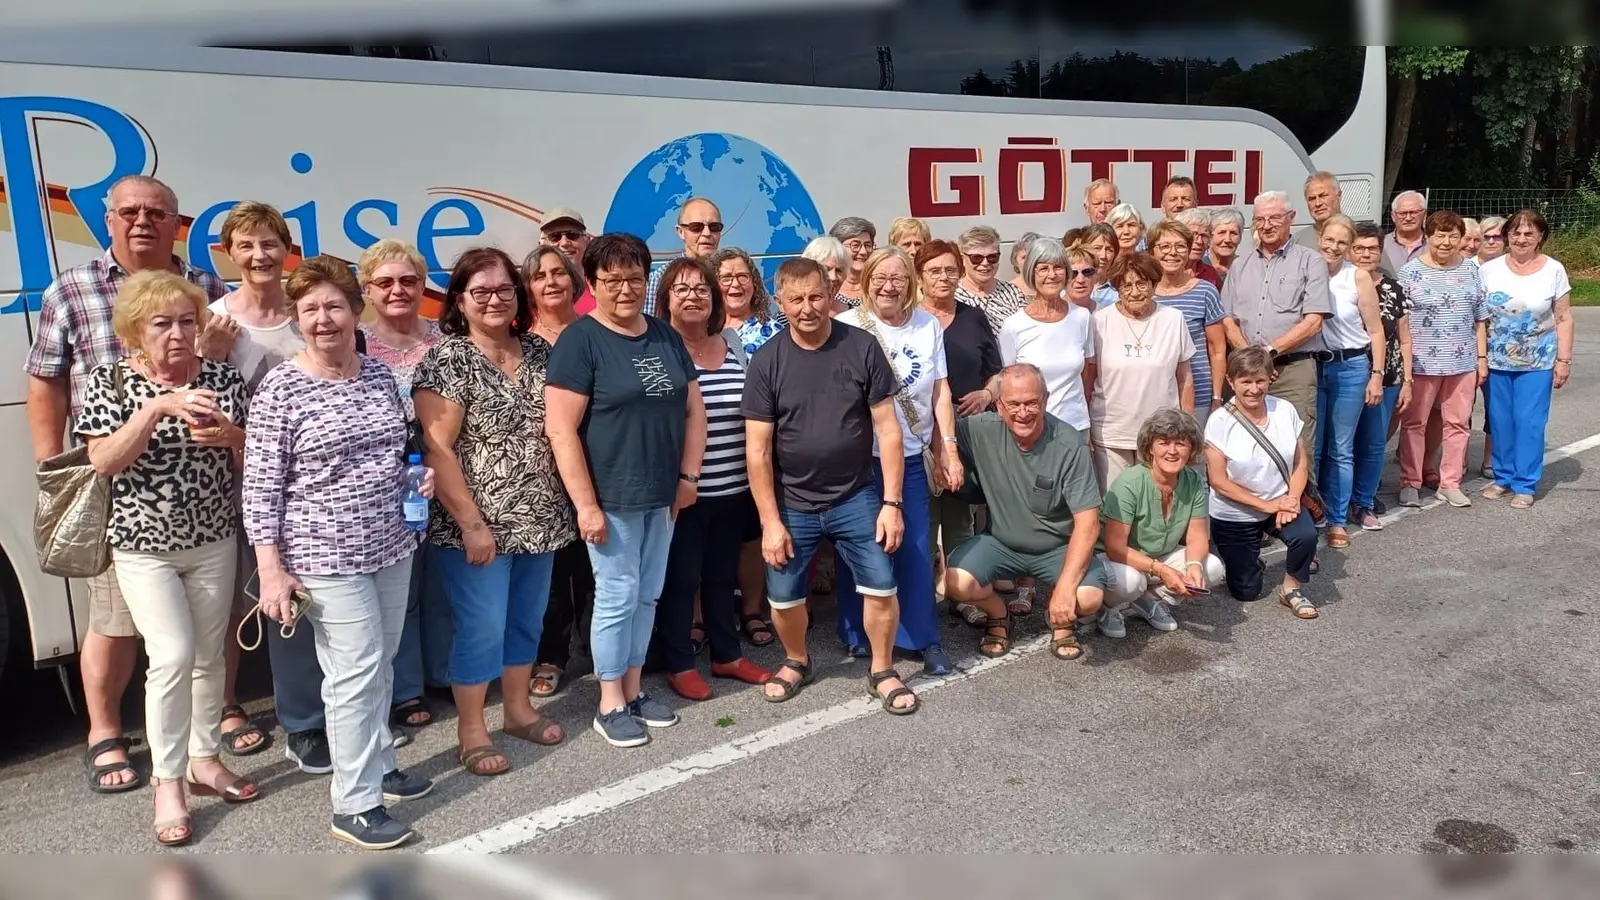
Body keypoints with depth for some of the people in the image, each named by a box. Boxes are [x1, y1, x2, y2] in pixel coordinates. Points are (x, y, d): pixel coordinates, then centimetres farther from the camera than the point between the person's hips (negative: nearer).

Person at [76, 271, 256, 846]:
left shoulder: (223, 377, -1)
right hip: (144, 547, -3)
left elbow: (254, 459, 2)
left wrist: (230, 436, -20)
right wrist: (157, 407, -28)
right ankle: (167, 783, 3)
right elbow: (104, 461, -17)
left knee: (209, 656, 11)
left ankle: (205, 760, 28)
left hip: (213, 542, 3)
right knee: (173, 656, -12)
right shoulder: (110, 382, -5)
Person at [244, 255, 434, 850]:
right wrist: (271, 569, -15)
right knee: (357, 671, -5)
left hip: (392, 546, 6)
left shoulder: (380, 374, 6)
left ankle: (378, 763, 35)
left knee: (380, 664, 16)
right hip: (324, 556, -6)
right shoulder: (280, 388, -10)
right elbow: (260, 486, -11)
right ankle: (354, 805, 8)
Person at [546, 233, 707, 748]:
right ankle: (610, 705, 16)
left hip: (663, 496, 6)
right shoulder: (580, 340, -10)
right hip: (611, 498, -6)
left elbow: (693, 410, 14)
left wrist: (688, 475, 5)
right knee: (618, 597, 1)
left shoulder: (666, 337, 9)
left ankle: (634, 690, 28)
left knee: (648, 595, 14)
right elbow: (560, 429, -16)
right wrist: (586, 503, -18)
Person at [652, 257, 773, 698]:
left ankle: (727, 655, 32)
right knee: (680, 578, 6)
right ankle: (679, 664, 20)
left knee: (723, 575, 18)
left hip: (732, 488, 5)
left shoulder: (734, 343, 7)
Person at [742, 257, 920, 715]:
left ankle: (883, 671, 25)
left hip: (856, 497, 0)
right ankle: (797, 661, 37)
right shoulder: (766, 361, -8)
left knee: (881, 586, 1)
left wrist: (892, 502, -9)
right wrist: (771, 521, -9)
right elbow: (757, 450, -7)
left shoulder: (862, 347, -8)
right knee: (783, 597, 8)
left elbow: (887, 428, -6)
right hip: (791, 504, 0)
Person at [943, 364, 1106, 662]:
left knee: (1089, 598, -28)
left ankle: (1062, 621, 12)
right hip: (1001, 543, 2)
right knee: (959, 582, -25)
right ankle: (998, 616, 12)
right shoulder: (982, 431, -16)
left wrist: (1066, 584, -29)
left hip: (1059, 548, -1)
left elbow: (1087, 522, -22)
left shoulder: (1069, 444, -21)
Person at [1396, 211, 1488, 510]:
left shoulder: (1471, 271, 8)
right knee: (1414, 423, 4)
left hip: (1462, 362, 4)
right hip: (1421, 362, -4)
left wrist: (1482, 357, 8)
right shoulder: (1410, 271, -4)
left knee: (1458, 423, 8)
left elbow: (1479, 320, 12)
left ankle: (1450, 483, 18)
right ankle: (1410, 483, 13)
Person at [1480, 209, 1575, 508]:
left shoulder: (1554, 271, -3)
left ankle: (1525, 485, 10)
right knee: (1501, 422, 9)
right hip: (1496, 361, 2)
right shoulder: (1489, 270, -1)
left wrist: (1564, 359, -4)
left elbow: (1564, 319, 0)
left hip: (1536, 363, -1)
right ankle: (1503, 478, 23)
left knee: (1529, 423, 0)